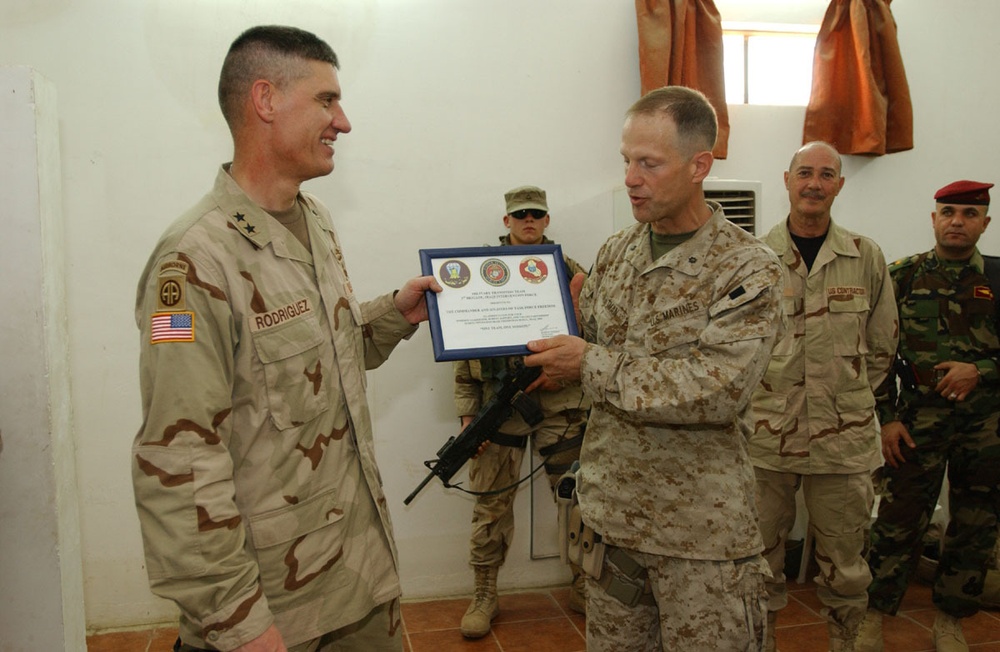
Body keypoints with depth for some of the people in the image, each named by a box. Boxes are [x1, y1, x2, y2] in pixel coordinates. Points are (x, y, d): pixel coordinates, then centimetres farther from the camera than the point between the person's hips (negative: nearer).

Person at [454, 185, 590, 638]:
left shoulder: (567, 269, 7)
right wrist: (468, 410, -2)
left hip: (560, 401, 1)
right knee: (491, 503, 6)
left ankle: (584, 588, 27)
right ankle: (485, 597, 22)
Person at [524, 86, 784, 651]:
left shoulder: (749, 268, -13)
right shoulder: (616, 252, 6)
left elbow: (717, 390, -24)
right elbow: (586, 341, 13)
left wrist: (592, 366, -22)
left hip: (701, 535, -5)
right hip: (613, 515, 6)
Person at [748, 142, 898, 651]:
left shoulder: (866, 257, 3)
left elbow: (881, 348, 11)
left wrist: (848, 400, 6)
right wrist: (760, 400, 1)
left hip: (844, 440, 1)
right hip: (765, 438, -1)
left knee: (845, 566, 13)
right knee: (760, 560, 11)